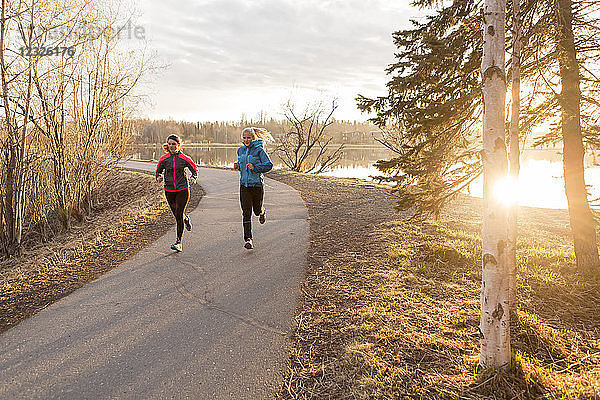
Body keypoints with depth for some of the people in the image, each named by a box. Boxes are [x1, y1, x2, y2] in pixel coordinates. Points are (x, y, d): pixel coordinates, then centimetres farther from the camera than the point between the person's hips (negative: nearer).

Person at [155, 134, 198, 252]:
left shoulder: (184, 158, -4)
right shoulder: (164, 159, 2)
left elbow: (195, 170, 7)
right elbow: (158, 170, 16)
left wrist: (193, 178, -13)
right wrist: (158, 177, -6)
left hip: (182, 190, -3)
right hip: (169, 191, 3)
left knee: (179, 215, -9)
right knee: (177, 215, 10)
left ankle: (179, 242, -2)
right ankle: (186, 219, 48)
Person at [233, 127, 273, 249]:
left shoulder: (259, 150, -8)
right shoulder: (240, 150, 10)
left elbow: (269, 165, -10)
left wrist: (255, 168, -22)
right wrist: (237, 166, 3)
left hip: (257, 184, -3)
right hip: (244, 185, 4)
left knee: (257, 210, 10)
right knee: (246, 213, -5)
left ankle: (262, 212, 50)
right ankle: (248, 239, -1)